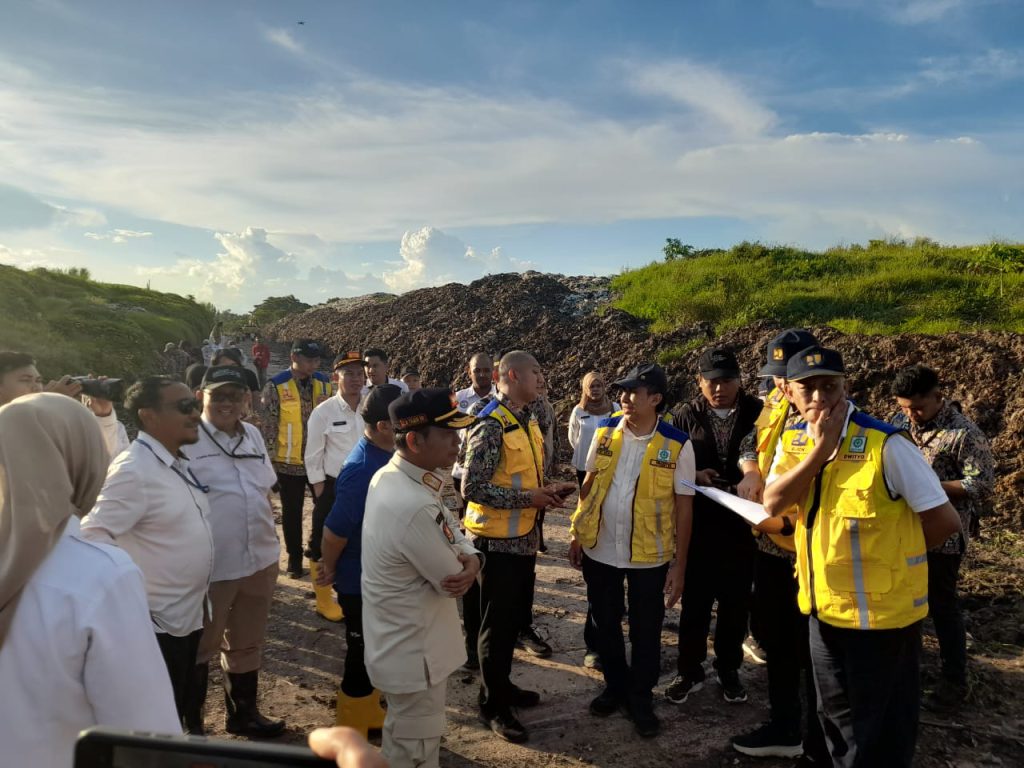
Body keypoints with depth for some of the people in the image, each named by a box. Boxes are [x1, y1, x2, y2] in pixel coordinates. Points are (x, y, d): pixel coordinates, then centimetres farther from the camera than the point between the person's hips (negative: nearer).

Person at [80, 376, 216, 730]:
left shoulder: (178, 463, 6)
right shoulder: (133, 470, -22)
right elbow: (93, 538, -27)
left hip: (187, 615, 8)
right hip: (156, 623, -8)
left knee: (176, 714, 23)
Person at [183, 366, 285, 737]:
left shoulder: (253, 435, 6)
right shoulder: (187, 438, -13)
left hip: (259, 560, 6)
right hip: (209, 565, -6)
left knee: (247, 643, 21)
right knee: (200, 646, 13)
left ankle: (243, 713, 40)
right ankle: (190, 722, 33)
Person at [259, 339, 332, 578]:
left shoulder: (324, 384, 2)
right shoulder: (276, 386, -8)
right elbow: (267, 426, -7)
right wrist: (269, 460, -8)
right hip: (289, 462, -2)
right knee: (292, 513, 11)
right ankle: (294, 558, 27)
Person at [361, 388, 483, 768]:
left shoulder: (390, 476, -3)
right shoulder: (414, 505, -35)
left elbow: (450, 534, 4)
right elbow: (451, 582, -23)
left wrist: (471, 557, -16)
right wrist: (466, 563, -1)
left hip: (400, 642, 9)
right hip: (414, 652, -9)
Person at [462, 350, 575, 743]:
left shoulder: (528, 420, 8)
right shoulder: (491, 426, -21)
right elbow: (473, 488, -24)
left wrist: (547, 489, -1)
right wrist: (529, 498, -23)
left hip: (524, 536, 9)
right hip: (497, 539, -9)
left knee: (515, 615, 21)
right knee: (497, 621, 6)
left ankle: (502, 684, 39)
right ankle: (493, 704, 23)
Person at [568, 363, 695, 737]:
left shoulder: (677, 444, -13)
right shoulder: (605, 431, -3)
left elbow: (684, 505, -8)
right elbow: (589, 482, 6)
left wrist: (679, 564, -8)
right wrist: (576, 532, 5)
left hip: (649, 555, -3)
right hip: (599, 548, 3)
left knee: (645, 631, 12)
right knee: (605, 624, 19)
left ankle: (641, 699, 33)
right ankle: (615, 686, 40)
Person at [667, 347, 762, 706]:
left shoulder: (758, 413, -3)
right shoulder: (686, 416, -1)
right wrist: (695, 476, -16)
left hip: (743, 525, 0)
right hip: (699, 526, 0)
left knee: (736, 602, 13)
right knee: (695, 601, 12)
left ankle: (729, 669, 33)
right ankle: (690, 671, 28)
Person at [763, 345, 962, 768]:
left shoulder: (886, 444, -20)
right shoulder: (794, 441, -1)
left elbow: (945, 520, -15)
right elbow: (773, 503, -15)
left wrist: (889, 554, -3)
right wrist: (818, 450, -23)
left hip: (881, 609, -5)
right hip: (824, 606, 6)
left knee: (881, 729, 11)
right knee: (836, 715, 23)